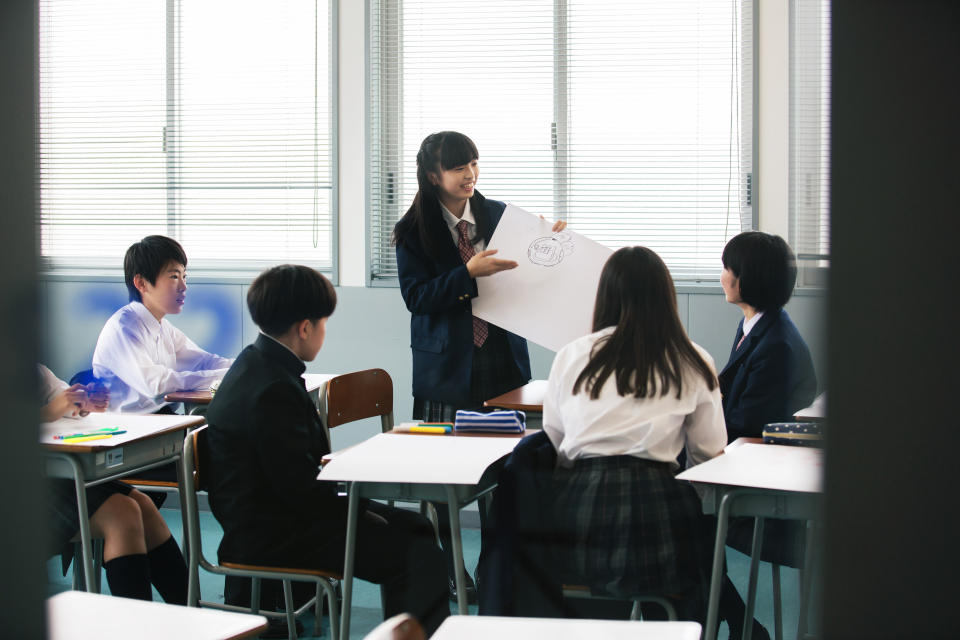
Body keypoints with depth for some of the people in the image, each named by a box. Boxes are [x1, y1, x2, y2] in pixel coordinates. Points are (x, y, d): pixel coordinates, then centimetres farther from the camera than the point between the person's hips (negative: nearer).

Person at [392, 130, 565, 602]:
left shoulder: (498, 215, 7)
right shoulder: (414, 231, -3)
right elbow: (416, 297, -12)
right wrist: (468, 274, -24)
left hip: (502, 362, 3)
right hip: (447, 365, -2)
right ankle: (445, 567, 17)